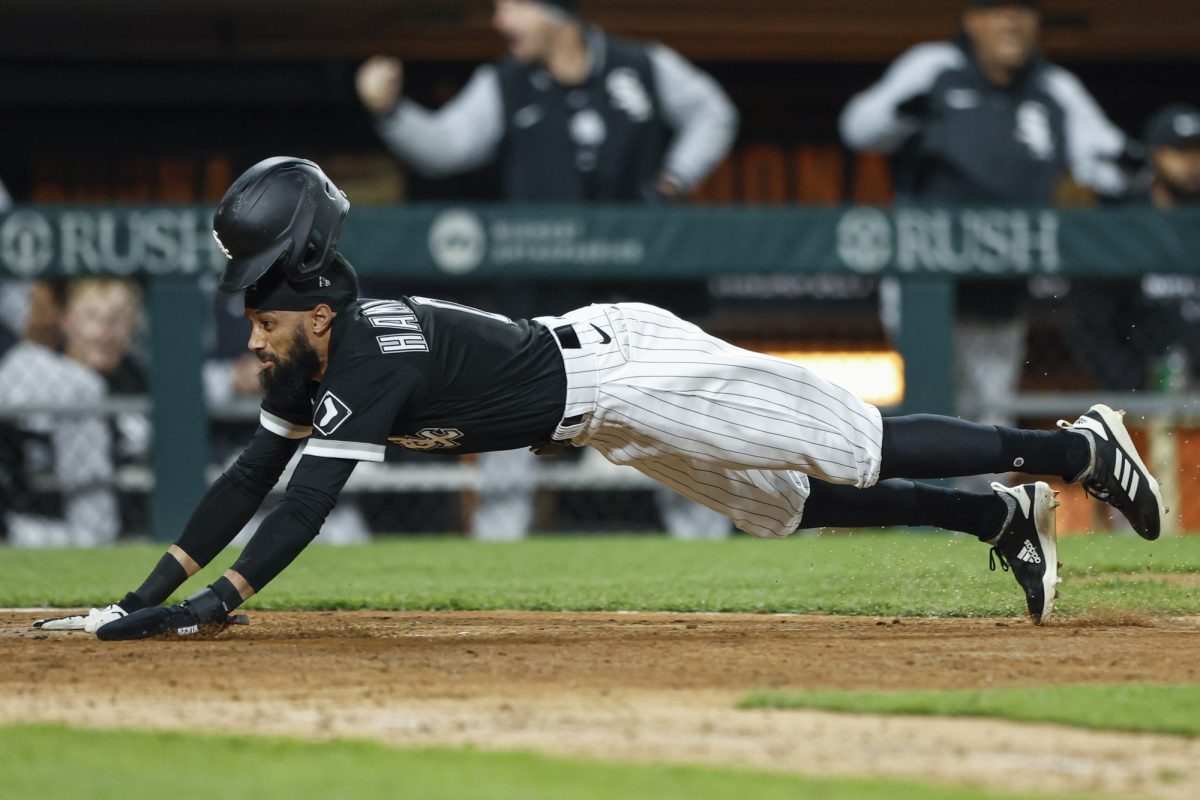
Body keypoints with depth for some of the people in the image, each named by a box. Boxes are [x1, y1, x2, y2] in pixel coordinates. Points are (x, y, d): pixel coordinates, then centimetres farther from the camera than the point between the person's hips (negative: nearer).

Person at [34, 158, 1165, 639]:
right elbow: (250, 478, 4)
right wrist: (141, 602, -3)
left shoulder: (373, 358, -27)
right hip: (615, 413, 8)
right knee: (789, 503, 19)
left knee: (862, 450, -5)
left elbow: (309, 502, -36)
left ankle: (1080, 449, 6)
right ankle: (1003, 518, 30)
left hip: (629, 370, -8)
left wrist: (213, 606, -40)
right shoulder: (309, 362, -1)